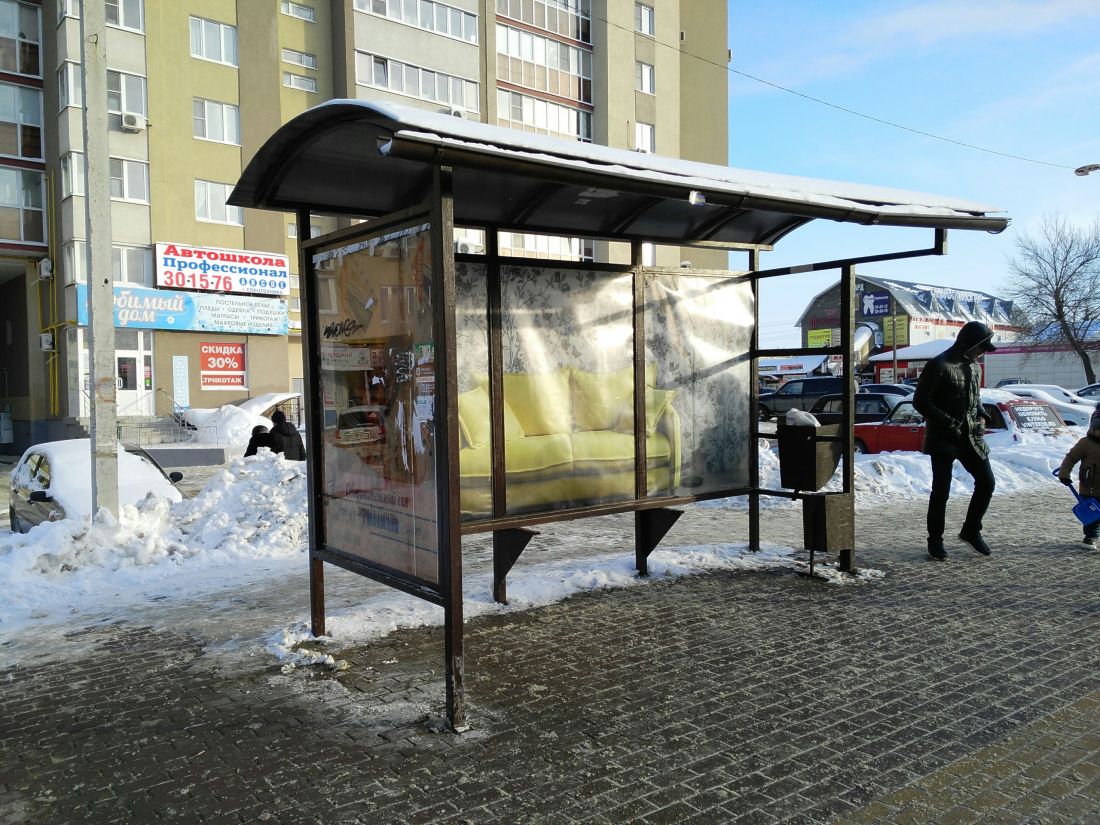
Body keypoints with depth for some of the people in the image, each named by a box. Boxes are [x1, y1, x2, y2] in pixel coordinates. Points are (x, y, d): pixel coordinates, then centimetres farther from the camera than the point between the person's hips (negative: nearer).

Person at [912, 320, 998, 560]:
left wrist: (980, 416, 5)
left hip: (970, 436, 7)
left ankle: (971, 530, 23)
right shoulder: (939, 365, -13)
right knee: (941, 490, 0)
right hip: (943, 439, -7)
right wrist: (948, 423, -18)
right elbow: (920, 401, -14)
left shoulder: (974, 367, 12)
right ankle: (935, 540, 13)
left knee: (987, 482, 6)